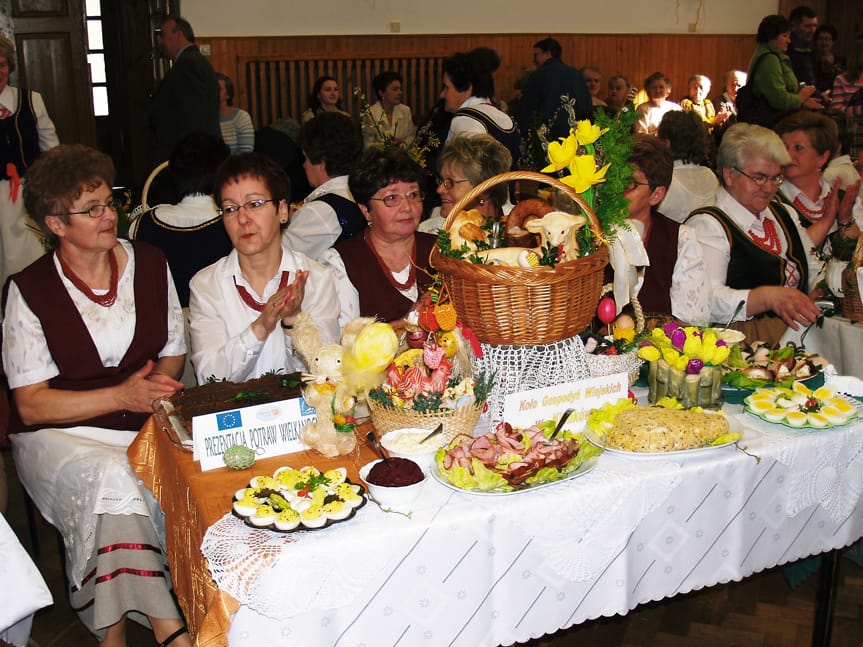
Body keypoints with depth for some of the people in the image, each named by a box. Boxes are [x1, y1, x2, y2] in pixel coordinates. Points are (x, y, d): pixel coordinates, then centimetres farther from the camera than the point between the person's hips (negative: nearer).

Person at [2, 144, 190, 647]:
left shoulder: (150, 264, 6)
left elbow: (173, 355, 14)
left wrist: (150, 393, -8)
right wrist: (121, 397, -17)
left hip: (144, 425, 3)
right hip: (61, 436, -3)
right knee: (112, 478, -34)